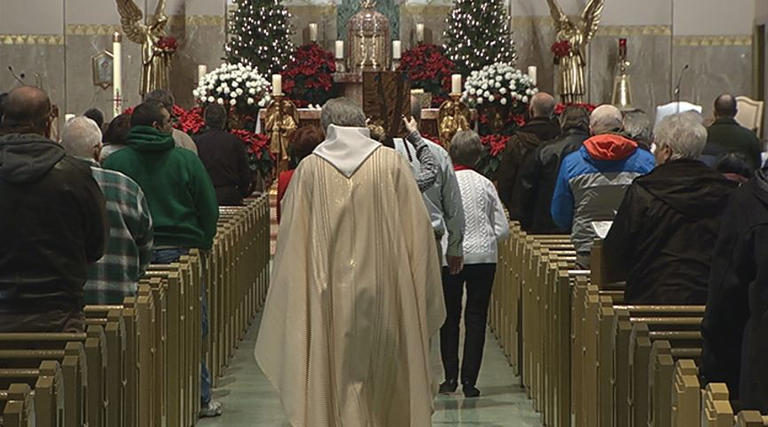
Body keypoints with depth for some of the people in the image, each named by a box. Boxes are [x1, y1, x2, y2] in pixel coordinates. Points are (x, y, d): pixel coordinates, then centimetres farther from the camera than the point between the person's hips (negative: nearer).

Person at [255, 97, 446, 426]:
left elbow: (291, 239, 1)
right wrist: (424, 300, 5)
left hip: (328, 300, 0)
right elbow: (418, 230, -2)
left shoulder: (309, 169, 0)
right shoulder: (392, 163, 0)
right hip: (385, 297, 0)